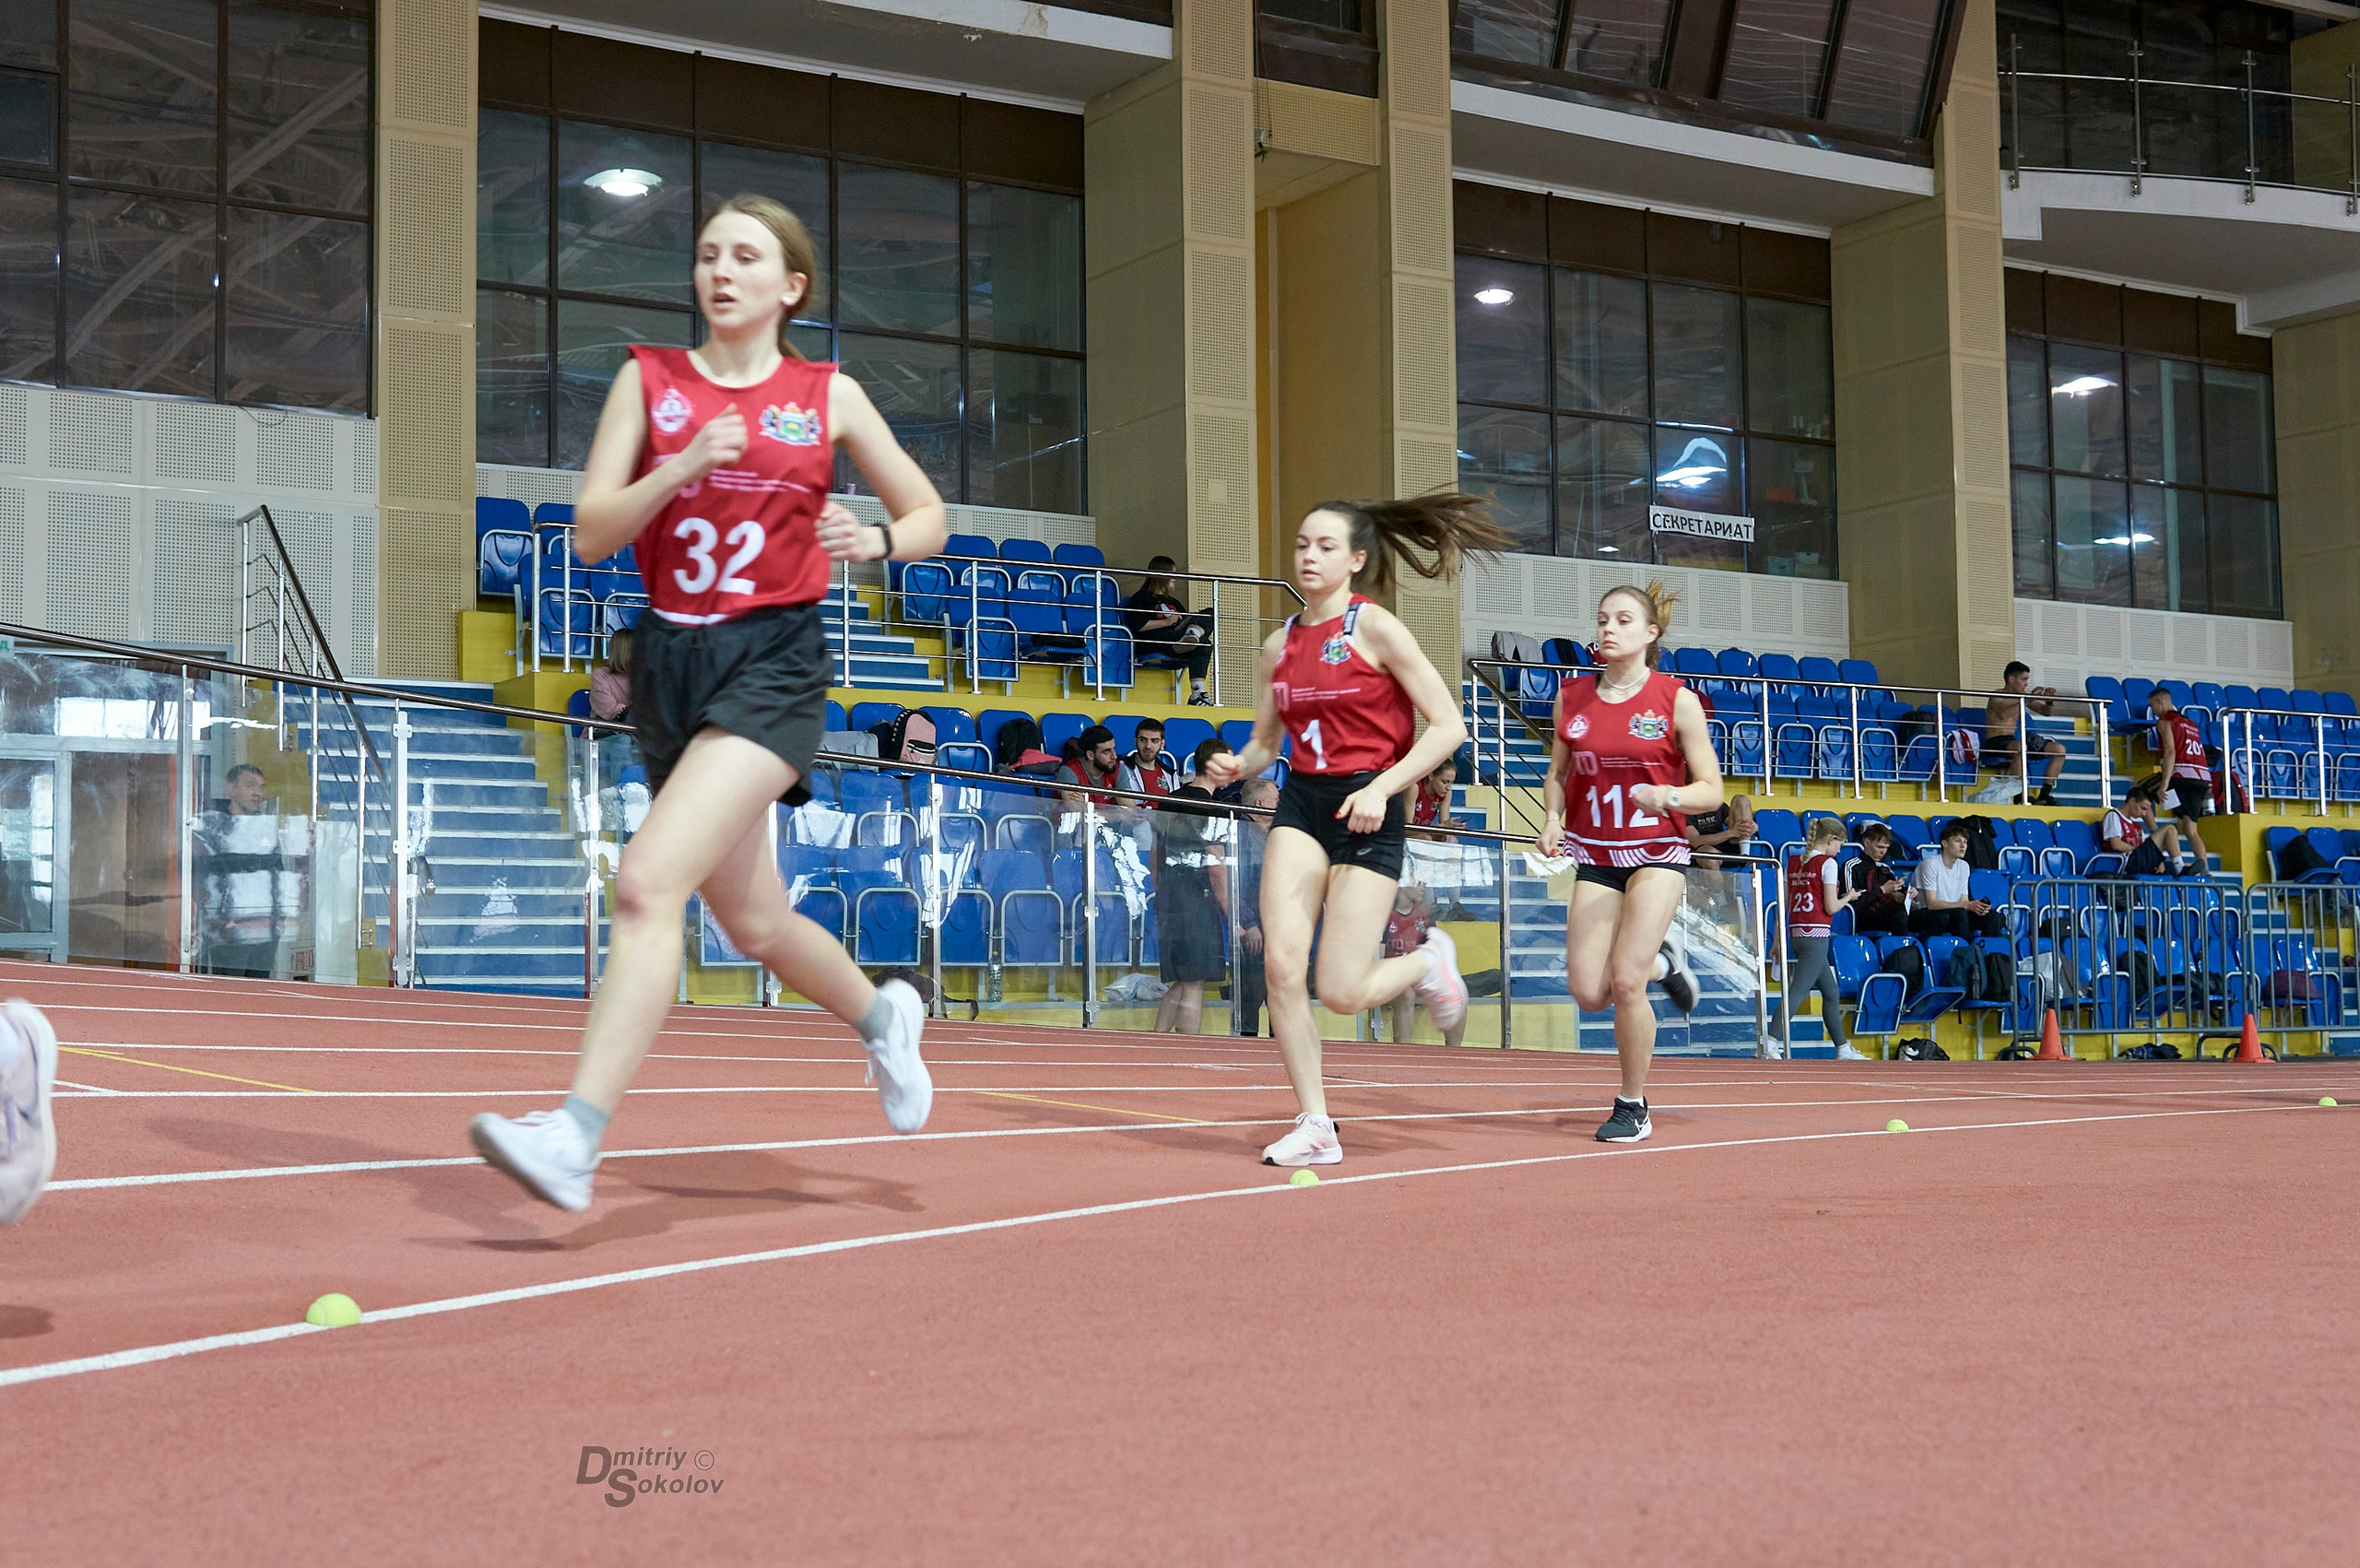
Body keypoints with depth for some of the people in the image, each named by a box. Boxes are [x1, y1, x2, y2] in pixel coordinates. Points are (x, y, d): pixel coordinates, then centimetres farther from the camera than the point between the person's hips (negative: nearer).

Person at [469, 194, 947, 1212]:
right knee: (751, 921, 16)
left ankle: (574, 1140, -26)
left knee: (648, 881, -23)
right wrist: (683, 467, -16)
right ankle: (882, 1015, 46)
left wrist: (876, 540, -9)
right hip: (671, 658, 4)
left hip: (775, 661, -4)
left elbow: (928, 516, 13)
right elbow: (592, 534, 0)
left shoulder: (829, 396, 5)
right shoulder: (648, 381, 7)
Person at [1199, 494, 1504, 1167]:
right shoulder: (1278, 646, 9)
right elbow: (1266, 740, 19)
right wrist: (1236, 767, -3)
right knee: (1281, 965, -11)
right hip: (1301, 804, 5)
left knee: (1342, 992, -9)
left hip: (1369, 812, -5)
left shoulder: (1375, 627, -7)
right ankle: (1315, 1126, 2)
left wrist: (1382, 786, -19)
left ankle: (1428, 960, 25)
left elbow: (1448, 727, -9)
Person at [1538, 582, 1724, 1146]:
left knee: (1625, 981, -16)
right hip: (1595, 856, 4)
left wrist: (1669, 795, -25)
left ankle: (1633, 1106, 6)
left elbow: (1710, 789, -4)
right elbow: (1558, 772, 16)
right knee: (1589, 993, -6)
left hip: (1658, 852, -4)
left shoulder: (1677, 700, -6)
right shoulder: (1572, 697, 4)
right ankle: (1659, 961, 29)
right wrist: (1551, 818, -4)